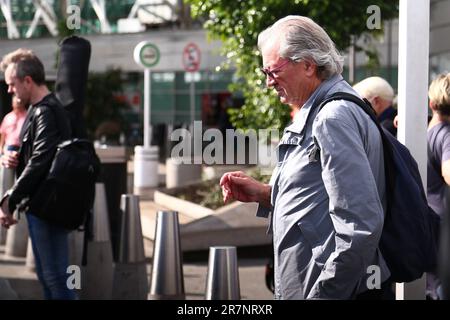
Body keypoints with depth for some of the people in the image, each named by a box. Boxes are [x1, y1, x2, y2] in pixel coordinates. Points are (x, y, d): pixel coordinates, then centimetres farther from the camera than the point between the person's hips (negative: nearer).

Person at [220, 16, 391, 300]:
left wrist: (326, 292, -21)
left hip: (340, 288, -10)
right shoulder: (318, 112, 15)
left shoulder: (334, 117, -17)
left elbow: (360, 225, -24)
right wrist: (265, 194, 10)